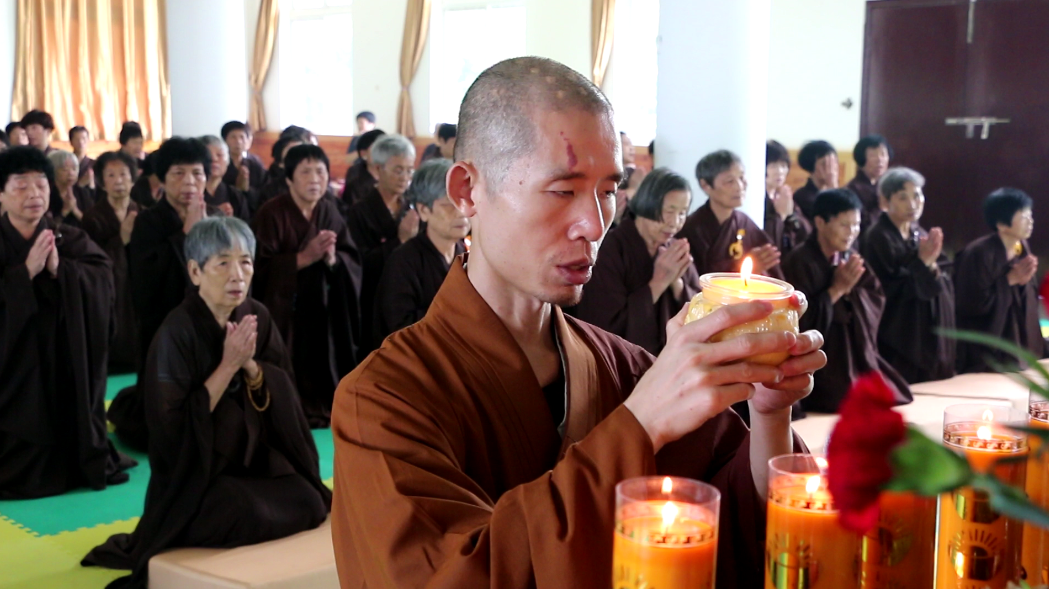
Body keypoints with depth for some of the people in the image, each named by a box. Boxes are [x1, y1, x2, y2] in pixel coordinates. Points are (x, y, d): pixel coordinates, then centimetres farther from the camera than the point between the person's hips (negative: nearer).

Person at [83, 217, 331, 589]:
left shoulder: (257, 318, -1)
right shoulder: (177, 332, -18)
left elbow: (281, 396, -1)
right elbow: (174, 427, -21)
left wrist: (250, 365, -21)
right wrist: (227, 366, -26)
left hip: (253, 458, 6)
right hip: (195, 472, -6)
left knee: (311, 504, -16)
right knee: (249, 515, -31)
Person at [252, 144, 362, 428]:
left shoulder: (329, 212, 5)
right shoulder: (271, 214, -12)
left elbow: (354, 262, 3)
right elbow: (262, 268, -17)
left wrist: (333, 258, -17)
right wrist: (304, 258, -24)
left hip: (322, 314, 5)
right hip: (284, 315, -5)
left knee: (322, 378, 7)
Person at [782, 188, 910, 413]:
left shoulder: (853, 259, 8)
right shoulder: (799, 262, -15)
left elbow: (877, 301, 5)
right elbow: (801, 318, -20)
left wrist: (851, 290, -14)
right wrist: (837, 289, -19)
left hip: (857, 355, 7)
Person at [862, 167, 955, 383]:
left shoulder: (919, 234, 10)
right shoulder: (879, 237, -13)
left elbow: (945, 283, 4)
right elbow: (894, 290, -17)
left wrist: (931, 263, -16)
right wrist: (922, 261, -24)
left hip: (931, 335, 8)